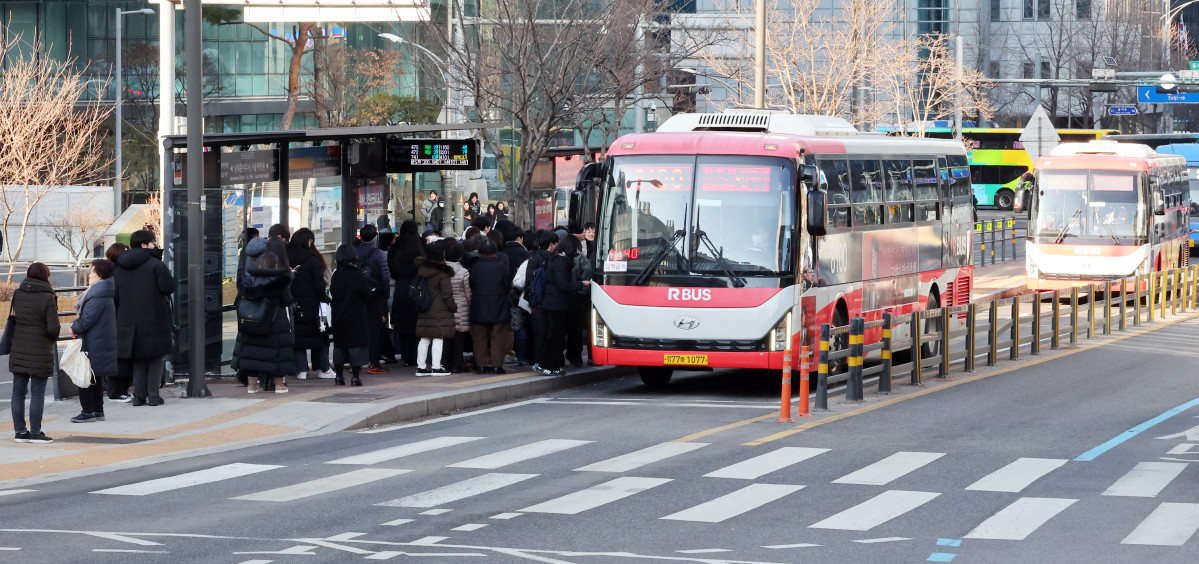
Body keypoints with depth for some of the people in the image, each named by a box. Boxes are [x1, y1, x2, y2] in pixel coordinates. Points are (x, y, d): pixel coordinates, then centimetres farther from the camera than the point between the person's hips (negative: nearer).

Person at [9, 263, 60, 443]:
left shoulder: (17, 295, 3)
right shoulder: (47, 298, -13)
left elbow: (13, 317, 10)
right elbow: (53, 327, -15)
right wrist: (52, 338, 5)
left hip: (18, 350, 5)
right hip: (40, 351, -5)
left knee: (18, 391, 10)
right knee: (37, 393, 1)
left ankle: (20, 430, 15)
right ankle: (35, 432, 4)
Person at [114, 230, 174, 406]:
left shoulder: (121, 267, 7)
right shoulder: (155, 264, -11)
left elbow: (115, 294, 9)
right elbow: (169, 287, -11)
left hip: (129, 319, 5)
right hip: (154, 318, -5)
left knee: (138, 359, 11)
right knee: (155, 358, 4)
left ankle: (139, 395, 7)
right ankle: (153, 395, 0)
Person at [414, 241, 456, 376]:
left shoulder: (421, 270, 7)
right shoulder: (442, 273, -13)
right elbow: (447, 293, -11)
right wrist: (454, 307, -1)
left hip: (424, 312, 7)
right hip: (440, 312, -7)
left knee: (424, 339, 10)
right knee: (438, 338, -4)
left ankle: (421, 366, 13)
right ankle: (436, 367, -6)